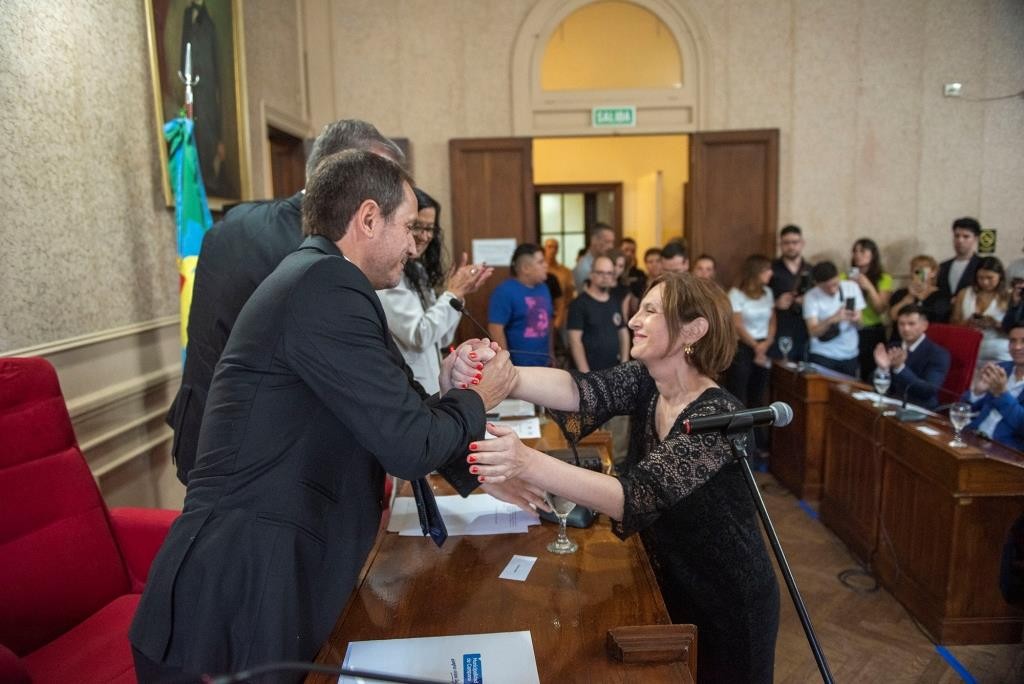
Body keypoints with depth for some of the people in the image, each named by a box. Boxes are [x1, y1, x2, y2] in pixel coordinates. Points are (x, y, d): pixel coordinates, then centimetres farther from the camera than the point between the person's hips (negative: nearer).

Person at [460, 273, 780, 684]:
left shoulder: (719, 415, -29)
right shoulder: (643, 383, -8)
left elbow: (637, 498, -39)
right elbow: (579, 390, -25)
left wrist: (528, 464, -53)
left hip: (726, 604, -5)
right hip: (666, 586, 6)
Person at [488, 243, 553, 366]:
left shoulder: (543, 288, 9)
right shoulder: (505, 291, -14)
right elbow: (495, 329, -17)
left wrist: (551, 356, 14)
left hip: (543, 364, 7)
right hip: (517, 366, -7)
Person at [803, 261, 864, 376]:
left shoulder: (852, 287, -1)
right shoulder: (811, 297, -11)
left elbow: (859, 320, 4)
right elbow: (813, 331, -17)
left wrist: (856, 319, -20)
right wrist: (832, 319, -34)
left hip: (850, 354, 3)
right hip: (823, 355, -3)